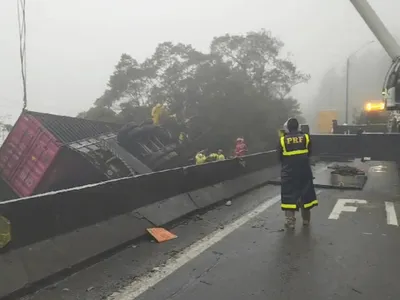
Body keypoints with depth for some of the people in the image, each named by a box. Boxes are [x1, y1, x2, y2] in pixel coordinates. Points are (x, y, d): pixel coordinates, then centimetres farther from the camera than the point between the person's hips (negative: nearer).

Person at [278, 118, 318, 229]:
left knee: (289, 195, 5)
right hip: (304, 171, 2)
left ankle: (290, 221, 5)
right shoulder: (306, 137, -2)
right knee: (305, 194, 15)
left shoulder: (282, 140, -6)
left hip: (288, 172, -2)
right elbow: (309, 153, 7)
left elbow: (279, 157, 0)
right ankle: (306, 220, 26)